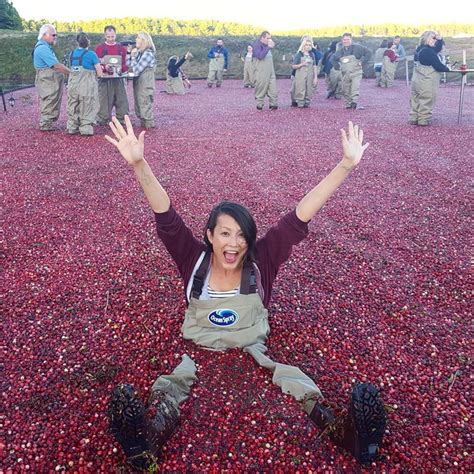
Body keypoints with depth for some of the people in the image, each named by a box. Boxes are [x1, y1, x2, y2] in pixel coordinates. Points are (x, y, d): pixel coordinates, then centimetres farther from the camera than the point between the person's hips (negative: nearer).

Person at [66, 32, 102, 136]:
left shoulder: (72, 53, 6)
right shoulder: (91, 54, -9)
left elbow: (72, 68, 13)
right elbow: (99, 73, -8)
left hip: (73, 84, 5)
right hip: (87, 85, -5)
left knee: (73, 106, 14)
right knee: (87, 108, 5)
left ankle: (72, 127, 19)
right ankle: (86, 129, 5)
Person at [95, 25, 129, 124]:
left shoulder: (121, 48, 13)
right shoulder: (99, 48, 6)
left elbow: (125, 63, 11)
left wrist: (121, 69, -10)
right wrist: (104, 67, -18)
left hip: (119, 79, 2)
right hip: (105, 79, -2)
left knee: (122, 102, 1)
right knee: (104, 102, -4)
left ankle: (122, 122, 10)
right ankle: (103, 122, 3)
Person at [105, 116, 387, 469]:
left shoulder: (261, 261, -11)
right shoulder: (195, 260, -10)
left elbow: (301, 216, -17)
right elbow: (166, 216, -22)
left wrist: (346, 165, -22)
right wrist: (138, 164, -37)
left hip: (252, 353, 1)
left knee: (293, 380, -26)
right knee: (171, 385, -29)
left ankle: (341, 430, -44)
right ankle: (147, 442, -54)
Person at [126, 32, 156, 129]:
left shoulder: (148, 54, -15)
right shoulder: (139, 53, 8)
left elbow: (136, 70, -20)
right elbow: (128, 65, 8)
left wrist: (133, 57, -12)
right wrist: (129, 53, 1)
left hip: (145, 85, -9)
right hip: (138, 84, 9)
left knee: (145, 106, -2)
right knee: (138, 107, 14)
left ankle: (149, 125, 8)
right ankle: (143, 123, 24)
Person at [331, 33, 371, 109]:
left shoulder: (357, 47, -4)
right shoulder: (341, 51, 10)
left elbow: (368, 53, -3)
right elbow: (333, 58, 27)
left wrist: (362, 62, -9)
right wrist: (338, 66, 14)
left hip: (356, 72, -5)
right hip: (345, 74, 5)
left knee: (355, 88, -20)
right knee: (346, 91, 7)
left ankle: (354, 102, -26)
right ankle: (348, 104, 19)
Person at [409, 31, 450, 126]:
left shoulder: (420, 49, 9)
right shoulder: (428, 51, -19)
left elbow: (437, 49, 20)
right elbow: (438, 66, -17)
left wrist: (440, 40, 6)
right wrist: (447, 68, 0)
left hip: (417, 81, 9)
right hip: (426, 83, -9)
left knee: (416, 99, 14)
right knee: (426, 101, 1)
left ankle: (414, 118, 18)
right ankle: (423, 120, 6)